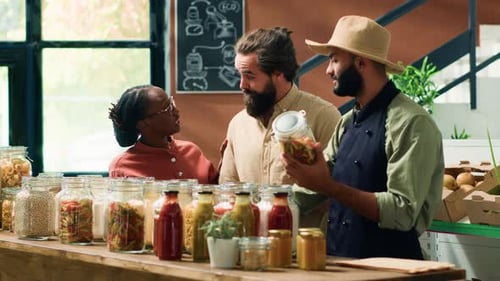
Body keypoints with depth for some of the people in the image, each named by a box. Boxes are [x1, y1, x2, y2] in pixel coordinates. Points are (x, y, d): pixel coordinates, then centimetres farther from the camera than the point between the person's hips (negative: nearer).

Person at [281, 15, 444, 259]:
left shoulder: (412, 123, -11)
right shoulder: (347, 122, 12)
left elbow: (402, 212, -18)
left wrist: (328, 186, -21)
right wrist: (302, 165, -6)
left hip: (388, 266, -6)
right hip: (339, 258, 6)